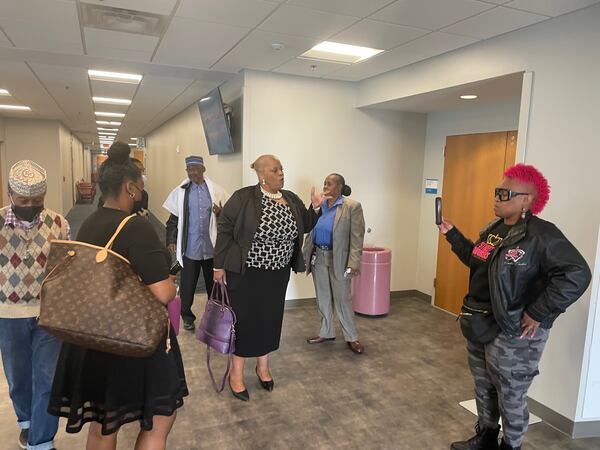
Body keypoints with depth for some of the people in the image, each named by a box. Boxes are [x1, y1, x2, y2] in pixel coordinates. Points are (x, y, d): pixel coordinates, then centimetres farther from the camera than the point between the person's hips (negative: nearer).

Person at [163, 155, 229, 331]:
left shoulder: (216, 190, -2)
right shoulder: (180, 192, 0)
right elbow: (174, 219, 3)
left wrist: (220, 213, -18)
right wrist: (171, 241, -4)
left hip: (211, 246, 0)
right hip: (189, 247, 0)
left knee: (213, 282, 14)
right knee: (187, 284, 9)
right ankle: (187, 316, 27)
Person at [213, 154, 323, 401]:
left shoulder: (291, 199, 3)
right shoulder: (243, 198, -13)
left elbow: (304, 227, 11)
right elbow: (224, 230, -11)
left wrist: (315, 208, -6)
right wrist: (219, 265, -11)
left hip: (278, 274, 5)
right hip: (246, 272, -5)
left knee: (270, 319, 15)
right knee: (244, 320, 5)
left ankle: (263, 366, 36)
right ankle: (236, 373, 23)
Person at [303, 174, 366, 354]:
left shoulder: (352, 207, -10)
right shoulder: (319, 205, 5)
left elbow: (357, 237, -12)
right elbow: (311, 232, 11)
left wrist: (353, 263, -18)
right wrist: (305, 254, 7)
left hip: (338, 260, -5)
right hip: (318, 257, 5)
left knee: (342, 300, 2)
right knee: (323, 298, 14)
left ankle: (351, 337, 18)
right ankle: (327, 332, 29)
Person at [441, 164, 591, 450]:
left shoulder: (541, 235, -20)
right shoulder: (494, 228, 7)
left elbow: (576, 275, -27)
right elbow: (476, 260, 19)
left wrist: (537, 313, -24)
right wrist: (452, 234, 11)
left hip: (512, 334, -8)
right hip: (480, 326, 9)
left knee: (510, 396, 8)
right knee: (483, 388, 23)